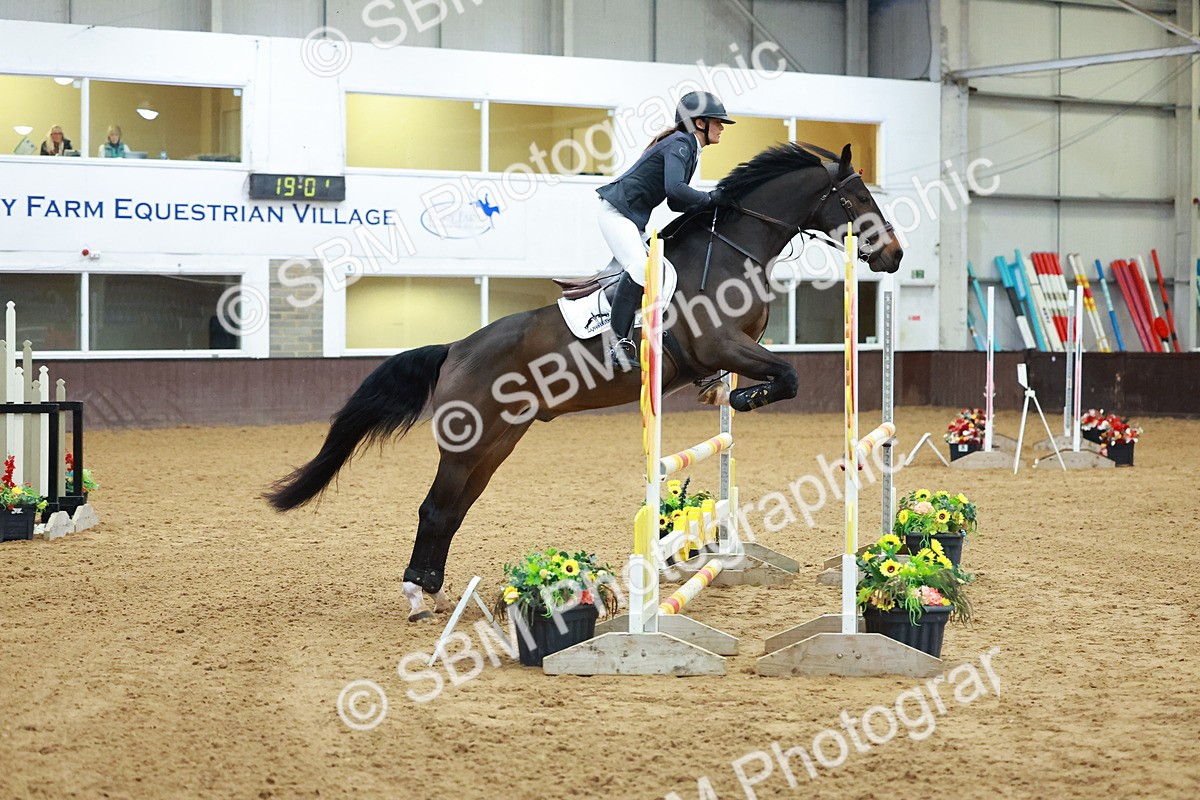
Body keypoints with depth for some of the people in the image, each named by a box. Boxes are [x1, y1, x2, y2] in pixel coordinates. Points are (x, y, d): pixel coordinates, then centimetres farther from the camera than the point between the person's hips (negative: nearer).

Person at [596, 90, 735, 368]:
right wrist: (711, 199, -19)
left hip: (634, 219, 11)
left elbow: (675, 202, 16)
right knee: (639, 267, -24)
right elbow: (674, 188, -31)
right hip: (617, 211, -11)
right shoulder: (680, 145, -13)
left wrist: (709, 203, 3)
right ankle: (618, 341, -26)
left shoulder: (687, 148, 17)